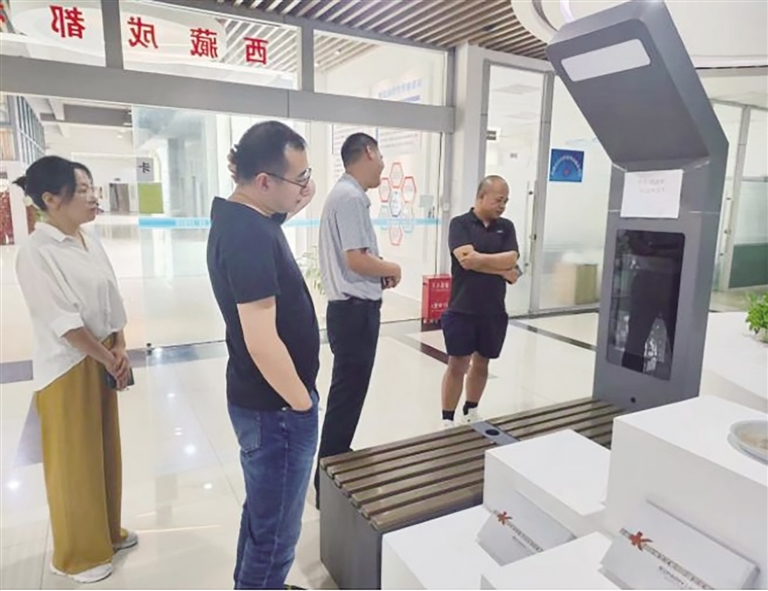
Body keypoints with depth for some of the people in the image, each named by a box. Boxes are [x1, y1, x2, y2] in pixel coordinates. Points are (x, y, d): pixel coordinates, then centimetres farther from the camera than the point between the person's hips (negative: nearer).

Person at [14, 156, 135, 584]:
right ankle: (78, 553, 29)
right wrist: (107, 359, -13)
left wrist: (120, 349, -2)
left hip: (103, 360, 7)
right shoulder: (36, 252, -19)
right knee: (75, 461, 8)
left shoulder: (90, 238, 4)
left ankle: (108, 531, 40)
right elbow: (63, 322, -20)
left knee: (107, 449, 19)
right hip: (68, 368, -7)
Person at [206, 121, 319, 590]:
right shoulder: (250, 235, -26)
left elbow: (268, 225, 26)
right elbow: (262, 342, -29)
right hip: (276, 406, -10)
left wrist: (296, 206, 3)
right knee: (276, 531, 9)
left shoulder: (238, 214, 3)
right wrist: (303, 403, -14)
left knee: (263, 513, 27)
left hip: (262, 399, 10)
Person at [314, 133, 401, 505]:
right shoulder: (352, 197, -18)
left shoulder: (345, 194, 15)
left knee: (346, 395, 21)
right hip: (356, 310, -11)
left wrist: (380, 273, 6)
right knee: (346, 398, 0)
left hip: (351, 307, 11)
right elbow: (356, 260, -23)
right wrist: (392, 269, -7)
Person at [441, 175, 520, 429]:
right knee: (458, 365, 2)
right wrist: (501, 269, -12)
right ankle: (448, 420, 13)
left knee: (481, 363, 16)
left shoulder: (506, 227, 8)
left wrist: (479, 259, -13)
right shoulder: (460, 223, -4)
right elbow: (465, 259, -19)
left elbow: (511, 260, -6)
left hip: (494, 311, 4)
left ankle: (471, 412, 34)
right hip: (462, 310, -4)